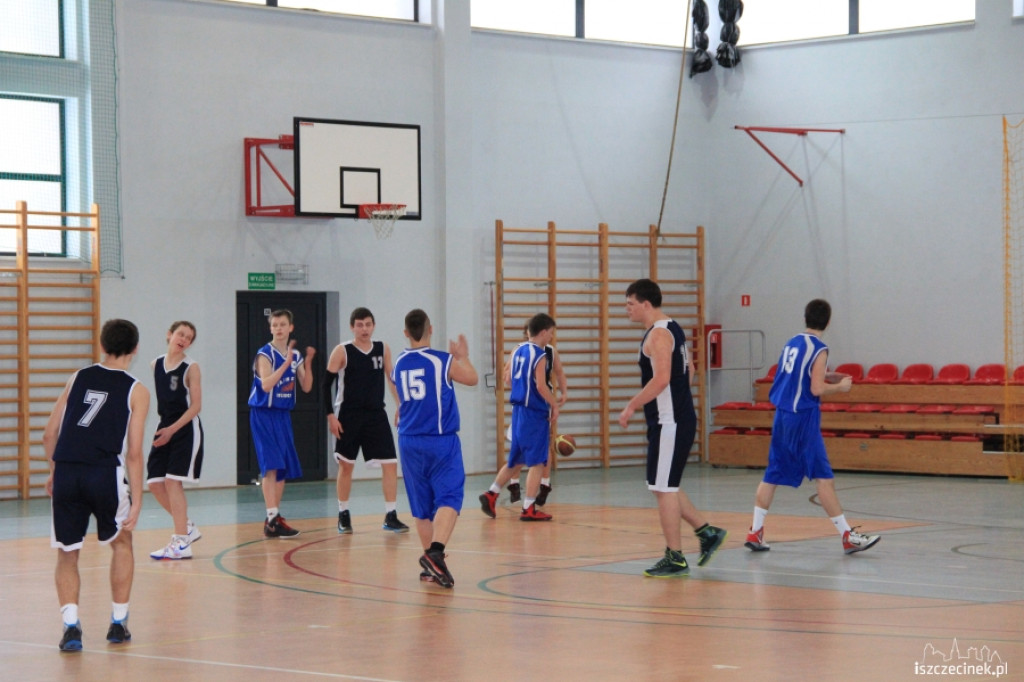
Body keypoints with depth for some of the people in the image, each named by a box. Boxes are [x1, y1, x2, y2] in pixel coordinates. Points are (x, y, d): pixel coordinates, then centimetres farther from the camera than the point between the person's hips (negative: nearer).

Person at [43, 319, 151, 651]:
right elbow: (134, 453, 0)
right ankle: (118, 623, 23)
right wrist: (136, 503, 2)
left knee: (67, 555, 14)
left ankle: (71, 624, -4)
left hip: (66, 473, 2)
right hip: (105, 474, -2)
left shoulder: (78, 378, 15)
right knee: (121, 543, 23)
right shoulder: (136, 391, 7)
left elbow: (49, 434, 14)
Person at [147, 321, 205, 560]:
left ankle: (181, 544, -7)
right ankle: (187, 527, 20)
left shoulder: (190, 368, -9)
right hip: (165, 427, 6)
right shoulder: (156, 364, 7)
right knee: (155, 483, 2)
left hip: (186, 430, -6)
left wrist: (172, 429, -19)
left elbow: (196, 406, -11)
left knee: (172, 481, -12)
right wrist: (164, 428, 12)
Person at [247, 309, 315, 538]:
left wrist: (307, 363, -9)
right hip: (264, 414, -7)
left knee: (283, 468, 10)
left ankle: (274, 517, 21)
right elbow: (266, 384, -24)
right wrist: (287, 363, -27)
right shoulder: (265, 354, -11)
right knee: (271, 466, -15)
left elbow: (306, 387, 6)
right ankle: (272, 520, -18)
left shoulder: (295, 356, 8)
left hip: (283, 415, 7)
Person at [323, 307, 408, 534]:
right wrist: (330, 415, -10)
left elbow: (392, 379, 12)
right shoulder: (342, 351, -6)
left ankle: (390, 516, 1)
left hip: (376, 415, 3)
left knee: (390, 463, -5)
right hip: (349, 416, -3)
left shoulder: (383, 349, 4)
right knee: (346, 465, 5)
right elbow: (327, 384, -4)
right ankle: (343, 516, 18)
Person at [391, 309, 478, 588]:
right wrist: (464, 356, 23)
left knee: (421, 506, 12)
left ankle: (431, 562, 16)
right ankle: (436, 551, -29)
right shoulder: (443, 361, -11)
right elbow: (471, 379, 6)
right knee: (448, 499, -9)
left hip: (410, 442, 5)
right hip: (441, 441, -5)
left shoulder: (399, 364, 5)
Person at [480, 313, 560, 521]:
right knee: (537, 462, -1)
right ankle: (529, 509, 1)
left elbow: (509, 377, 16)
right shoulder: (540, 355, -14)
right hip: (535, 413, -8)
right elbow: (541, 386, -21)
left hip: (518, 409, 8)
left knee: (516, 459, 19)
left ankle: (491, 494, 15)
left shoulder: (518, 350, 10)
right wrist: (554, 405, -8)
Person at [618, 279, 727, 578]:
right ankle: (706, 532, 19)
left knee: (664, 488, -4)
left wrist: (631, 407, -20)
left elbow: (661, 379, -26)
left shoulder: (658, 334, -16)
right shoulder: (672, 329, 15)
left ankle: (675, 559, 1)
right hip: (678, 417, 10)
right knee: (665, 486, 17)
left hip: (669, 423, -10)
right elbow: (688, 368, 24)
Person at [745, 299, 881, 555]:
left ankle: (755, 533, 14)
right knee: (824, 477, -6)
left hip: (782, 416, 7)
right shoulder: (819, 349, -11)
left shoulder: (792, 343, 12)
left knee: (773, 475, 12)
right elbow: (816, 389, -17)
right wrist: (840, 387, -2)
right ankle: (847, 536, -5)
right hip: (804, 418, -7)